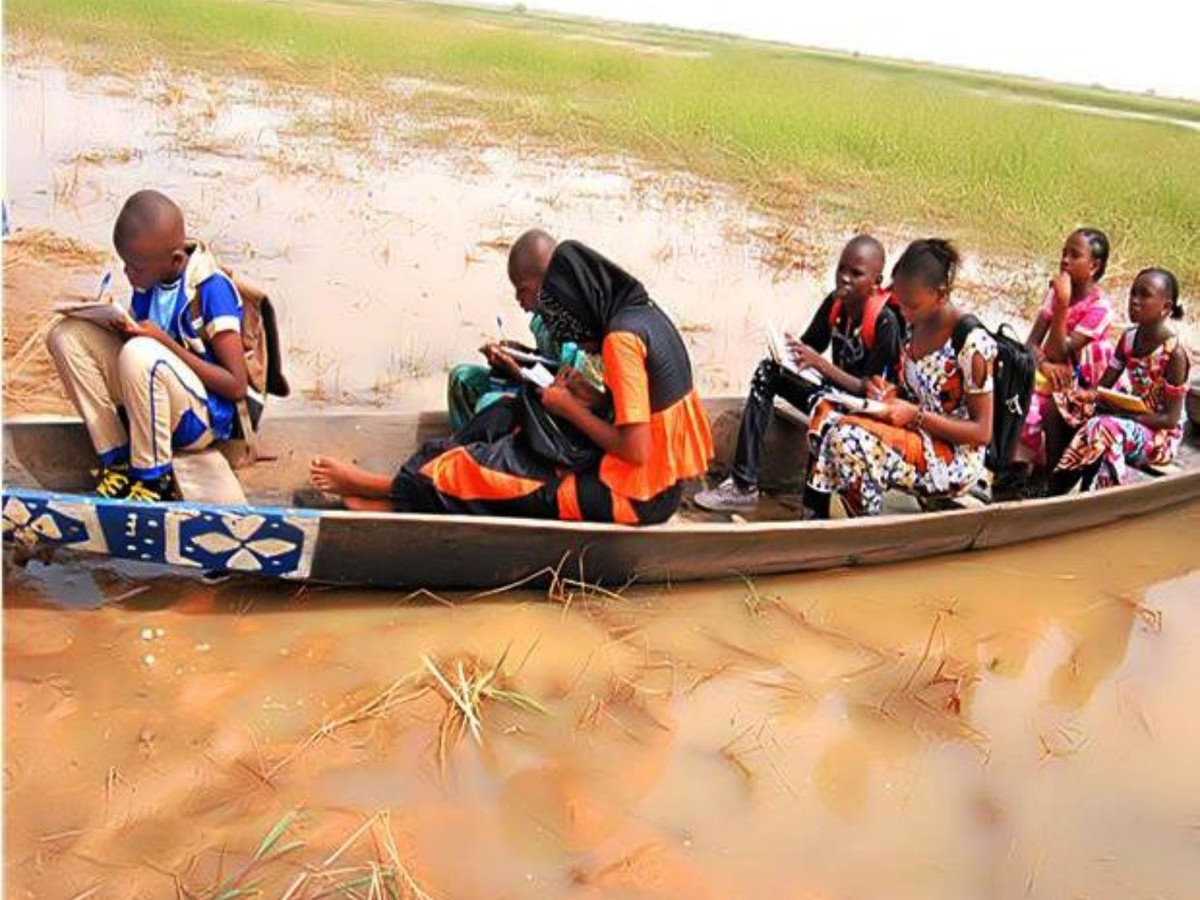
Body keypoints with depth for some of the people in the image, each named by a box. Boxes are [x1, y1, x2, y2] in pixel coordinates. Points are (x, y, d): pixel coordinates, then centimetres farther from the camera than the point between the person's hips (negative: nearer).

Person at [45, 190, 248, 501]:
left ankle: (154, 478, -17)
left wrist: (165, 341, -22)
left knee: (140, 354, -35)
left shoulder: (212, 290, -19)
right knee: (68, 335, -7)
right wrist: (109, 321, -4)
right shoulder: (150, 280, 2)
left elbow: (237, 386, -18)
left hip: (201, 417, -8)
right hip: (150, 400, 8)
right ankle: (115, 460, -8)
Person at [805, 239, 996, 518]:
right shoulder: (914, 326, 4)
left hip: (957, 460, -8)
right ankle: (815, 517, -11)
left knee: (851, 438, -29)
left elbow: (983, 432, -16)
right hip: (916, 437, 8)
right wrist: (890, 395, -4)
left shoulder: (972, 342, -19)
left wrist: (916, 416, -22)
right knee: (827, 411, -12)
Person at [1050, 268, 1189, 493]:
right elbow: (1104, 385, 3)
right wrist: (1087, 395, -19)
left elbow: (1170, 418, -18)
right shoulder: (1129, 339, 2)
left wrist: (1124, 414, -25)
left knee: (1105, 428, -32)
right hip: (1132, 418, 6)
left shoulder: (1174, 353, -18)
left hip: (1162, 434, -6)